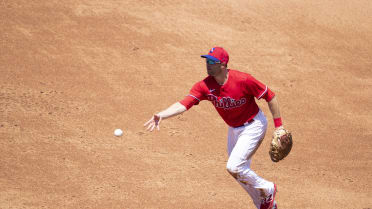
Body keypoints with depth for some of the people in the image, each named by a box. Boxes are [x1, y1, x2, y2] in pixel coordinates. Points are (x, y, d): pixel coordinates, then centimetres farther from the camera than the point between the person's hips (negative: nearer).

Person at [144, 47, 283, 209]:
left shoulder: (243, 80, -29)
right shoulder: (205, 86, -17)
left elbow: (270, 97, -18)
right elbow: (183, 104, -29)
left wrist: (279, 126, -15)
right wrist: (161, 115, -46)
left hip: (253, 126, -7)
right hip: (234, 129, 7)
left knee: (234, 168, -18)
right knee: (241, 173, 17)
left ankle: (267, 189, 8)